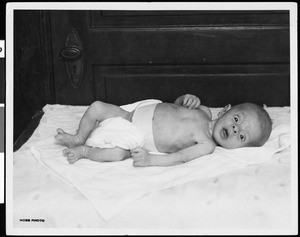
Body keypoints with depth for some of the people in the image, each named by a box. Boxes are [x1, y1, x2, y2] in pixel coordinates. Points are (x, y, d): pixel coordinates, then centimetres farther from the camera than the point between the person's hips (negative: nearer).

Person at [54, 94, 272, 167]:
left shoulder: (206, 146, -18)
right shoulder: (204, 112, -4)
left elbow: (179, 158, -23)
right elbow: (177, 105, 12)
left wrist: (150, 159, -32)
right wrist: (188, 99, -9)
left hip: (137, 141, -4)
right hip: (134, 114, 4)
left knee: (118, 153, -31)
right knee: (97, 107, -5)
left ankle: (84, 151, -3)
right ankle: (79, 138, 20)